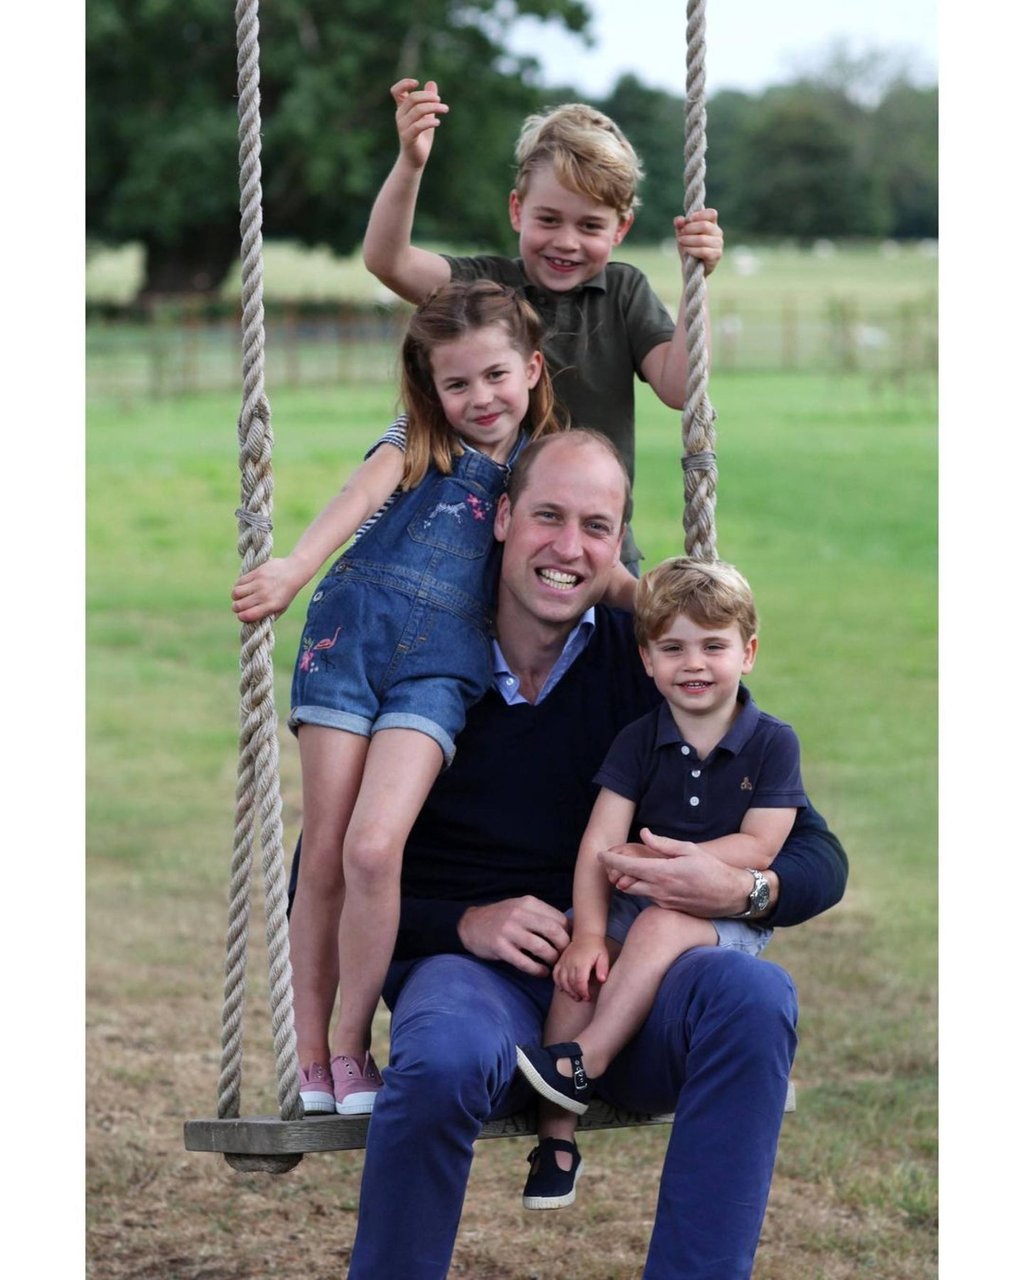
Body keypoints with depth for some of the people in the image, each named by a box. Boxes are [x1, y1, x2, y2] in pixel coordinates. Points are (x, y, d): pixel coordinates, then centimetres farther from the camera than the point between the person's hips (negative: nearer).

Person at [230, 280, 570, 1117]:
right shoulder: (417, 444, 10)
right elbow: (361, 498, -8)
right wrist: (294, 570, -23)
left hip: (440, 661, 0)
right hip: (351, 636, 0)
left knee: (374, 847, -19)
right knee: (324, 857, -2)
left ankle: (354, 1049, -4)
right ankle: (311, 1061, 9)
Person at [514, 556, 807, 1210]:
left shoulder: (772, 744, -2)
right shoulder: (639, 741, 5)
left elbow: (757, 849, -10)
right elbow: (600, 843, -5)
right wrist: (588, 934, -20)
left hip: (732, 916, -3)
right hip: (640, 905, 3)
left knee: (663, 925, -35)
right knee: (579, 961, -25)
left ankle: (583, 1060, -34)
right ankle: (557, 1136, -25)